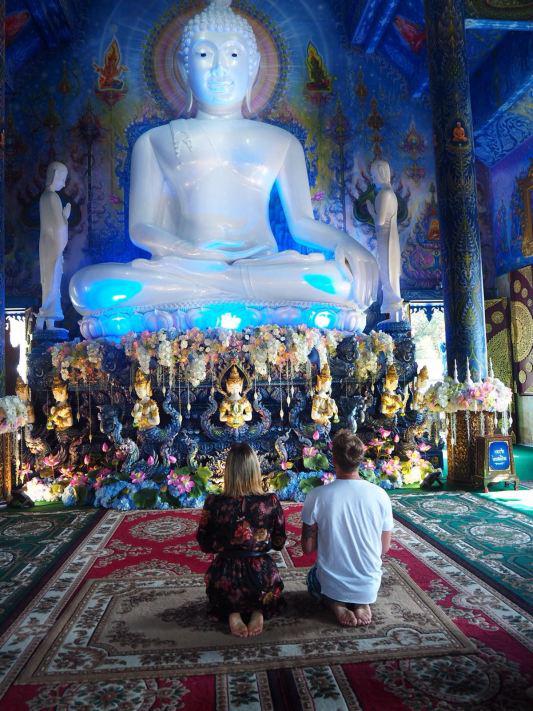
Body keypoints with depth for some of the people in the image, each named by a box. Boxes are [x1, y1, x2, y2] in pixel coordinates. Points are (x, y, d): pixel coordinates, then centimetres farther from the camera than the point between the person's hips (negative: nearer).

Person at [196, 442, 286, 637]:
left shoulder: (214, 503, -14)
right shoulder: (271, 502, -13)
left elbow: (204, 545, 0)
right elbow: (279, 543, 0)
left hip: (225, 579, 0)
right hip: (262, 577, 0)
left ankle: (232, 613, 7)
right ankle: (259, 611, 6)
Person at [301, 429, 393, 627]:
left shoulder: (317, 495, -19)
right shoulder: (380, 495, -14)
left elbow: (307, 547, -8)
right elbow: (384, 548, -2)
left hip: (331, 585, -1)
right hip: (369, 587, 2)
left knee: (312, 576, 35)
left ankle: (335, 603, 4)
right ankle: (362, 603, 7)